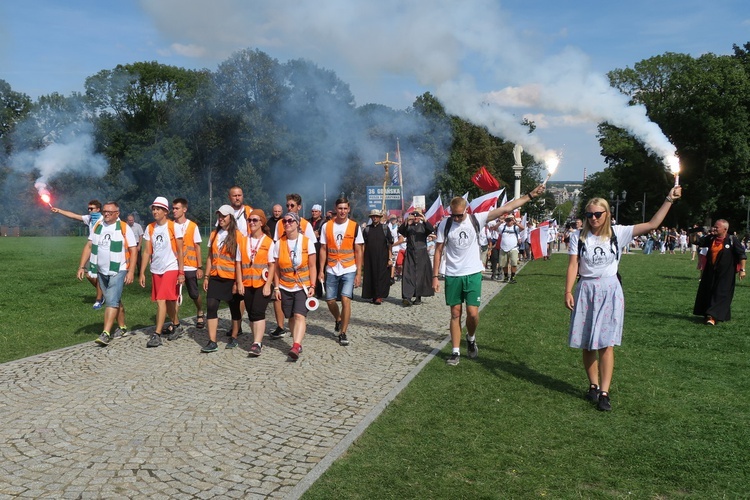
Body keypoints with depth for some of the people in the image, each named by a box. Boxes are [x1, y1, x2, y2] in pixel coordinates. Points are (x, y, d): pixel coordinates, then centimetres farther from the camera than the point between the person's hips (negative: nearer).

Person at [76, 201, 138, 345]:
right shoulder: (97, 226, 8)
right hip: (101, 271, 6)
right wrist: (82, 266, 3)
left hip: (118, 271, -6)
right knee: (116, 301, 16)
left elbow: (133, 251, -10)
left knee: (112, 302, -12)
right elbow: (88, 246, 10)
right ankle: (122, 328, 28)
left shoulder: (124, 228, -8)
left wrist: (131, 271, -16)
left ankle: (106, 334, -13)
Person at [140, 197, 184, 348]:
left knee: (161, 301, -13)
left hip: (171, 269, -5)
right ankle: (175, 324, 35)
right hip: (156, 270, 5)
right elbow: (147, 252, 8)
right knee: (168, 300, 14)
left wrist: (181, 272, -9)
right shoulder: (149, 228, 7)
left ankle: (157, 335, -10)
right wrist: (142, 273, 3)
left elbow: (180, 251, -6)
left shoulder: (174, 227, -7)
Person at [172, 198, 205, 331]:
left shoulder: (192, 226, -2)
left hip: (190, 267, -1)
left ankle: (200, 313, 36)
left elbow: (197, 247, 0)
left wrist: (200, 267, -4)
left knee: (194, 294, 8)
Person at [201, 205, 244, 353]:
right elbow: (210, 256, 13)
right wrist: (206, 276, 8)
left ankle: (234, 337, 24)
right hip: (215, 278, 4)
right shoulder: (214, 234, 10)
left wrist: (238, 282, -13)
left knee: (235, 308, 8)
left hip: (231, 278, -4)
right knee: (211, 307, -6)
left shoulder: (237, 235, -7)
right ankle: (212, 342, -4)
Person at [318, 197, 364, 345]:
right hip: (331, 270, 3)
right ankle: (338, 320, 40)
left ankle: (343, 333, 0)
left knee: (346, 299, -14)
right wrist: (321, 270, 0)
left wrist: (359, 273, -4)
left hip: (349, 270, -2)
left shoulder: (354, 226, -1)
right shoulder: (326, 226, 3)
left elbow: (358, 251, 0)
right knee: (330, 300, 8)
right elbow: (323, 249, 6)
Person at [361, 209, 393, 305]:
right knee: (370, 276, 4)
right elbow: (364, 245, 7)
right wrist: (362, 260, 2)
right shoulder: (367, 229, 7)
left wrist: (390, 258, -7)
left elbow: (390, 244, 0)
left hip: (382, 257, -2)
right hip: (370, 257, 2)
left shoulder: (385, 228, 2)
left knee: (381, 276, -4)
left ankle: (379, 296, -2)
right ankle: (373, 296, 15)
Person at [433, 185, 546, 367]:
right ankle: (456, 352, 16)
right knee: (455, 313, 6)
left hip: (473, 274, 0)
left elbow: (506, 208, -7)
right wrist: (435, 276, -3)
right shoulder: (444, 225, -4)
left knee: (473, 313, -6)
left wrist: (530, 195, -9)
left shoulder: (476, 219, -5)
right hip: (452, 276, 1)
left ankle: (471, 338, 25)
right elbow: (438, 251, 1)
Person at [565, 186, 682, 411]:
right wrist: (568, 292, -12)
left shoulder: (617, 233, 0)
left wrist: (669, 200, -4)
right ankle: (593, 385, 20)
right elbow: (573, 266, -4)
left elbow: (652, 224, -1)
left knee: (606, 343, -5)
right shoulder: (578, 237, -1)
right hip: (585, 291, 1)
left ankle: (604, 392, -2)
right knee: (587, 343, 6)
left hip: (610, 291, 0)